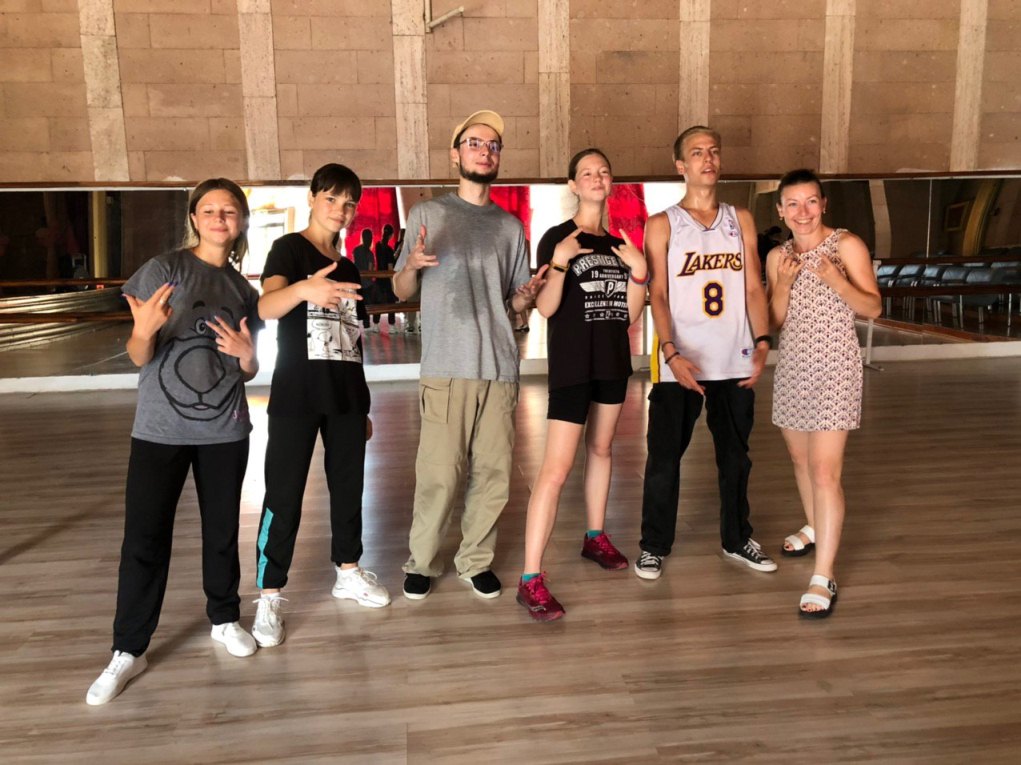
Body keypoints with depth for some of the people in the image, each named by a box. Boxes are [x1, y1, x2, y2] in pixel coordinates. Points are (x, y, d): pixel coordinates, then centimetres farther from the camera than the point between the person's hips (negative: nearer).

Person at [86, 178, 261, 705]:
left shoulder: (243, 289, 8)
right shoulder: (163, 269, -5)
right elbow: (139, 357, -7)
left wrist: (247, 355, -10)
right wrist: (143, 330, -30)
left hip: (224, 429, 3)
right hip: (161, 428, -3)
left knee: (222, 530, 11)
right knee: (144, 538, -1)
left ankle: (225, 619, 31)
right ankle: (128, 651, 12)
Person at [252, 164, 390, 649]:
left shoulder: (348, 270, 15)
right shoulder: (290, 249, -4)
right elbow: (266, 307, -25)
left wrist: (364, 405, 18)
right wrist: (305, 289, -47)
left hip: (345, 398, 6)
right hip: (296, 397, -6)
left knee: (349, 485, 14)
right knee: (283, 496, -2)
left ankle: (348, 573, 30)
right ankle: (270, 596, 9)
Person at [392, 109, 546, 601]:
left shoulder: (510, 225, 16)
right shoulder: (428, 214, 7)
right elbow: (401, 292, 4)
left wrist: (528, 293, -5)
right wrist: (412, 264, -17)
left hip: (500, 367, 4)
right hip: (446, 366, -3)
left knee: (494, 473, 5)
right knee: (438, 474, -4)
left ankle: (475, 560, 22)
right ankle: (422, 562, 15)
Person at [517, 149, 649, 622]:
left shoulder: (620, 244, 11)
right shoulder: (556, 238, -7)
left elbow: (629, 315, 8)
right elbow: (545, 308, -15)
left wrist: (639, 272, -7)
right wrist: (559, 263, -29)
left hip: (613, 361, 7)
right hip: (571, 364, -7)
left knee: (601, 449, 19)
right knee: (556, 468, -12)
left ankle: (595, 538, 37)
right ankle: (530, 579, -9)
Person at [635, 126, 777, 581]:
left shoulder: (741, 220, 10)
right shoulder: (662, 225, 0)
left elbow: (753, 287, 7)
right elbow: (658, 295, -7)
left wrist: (762, 341, -6)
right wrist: (671, 352, -20)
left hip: (735, 362, 4)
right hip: (680, 363, -3)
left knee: (735, 456, 15)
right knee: (664, 458, 4)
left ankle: (737, 539, 31)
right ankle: (654, 545, 19)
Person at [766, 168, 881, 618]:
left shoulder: (847, 245, -7)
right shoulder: (777, 256, 6)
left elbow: (873, 308, -8)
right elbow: (774, 322, 5)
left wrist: (836, 280, -25)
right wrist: (784, 284, -13)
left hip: (834, 368, -6)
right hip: (792, 367, 6)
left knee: (825, 473, -10)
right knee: (801, 459, 19)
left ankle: (823, 577, -5)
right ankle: (815, 528, 44)